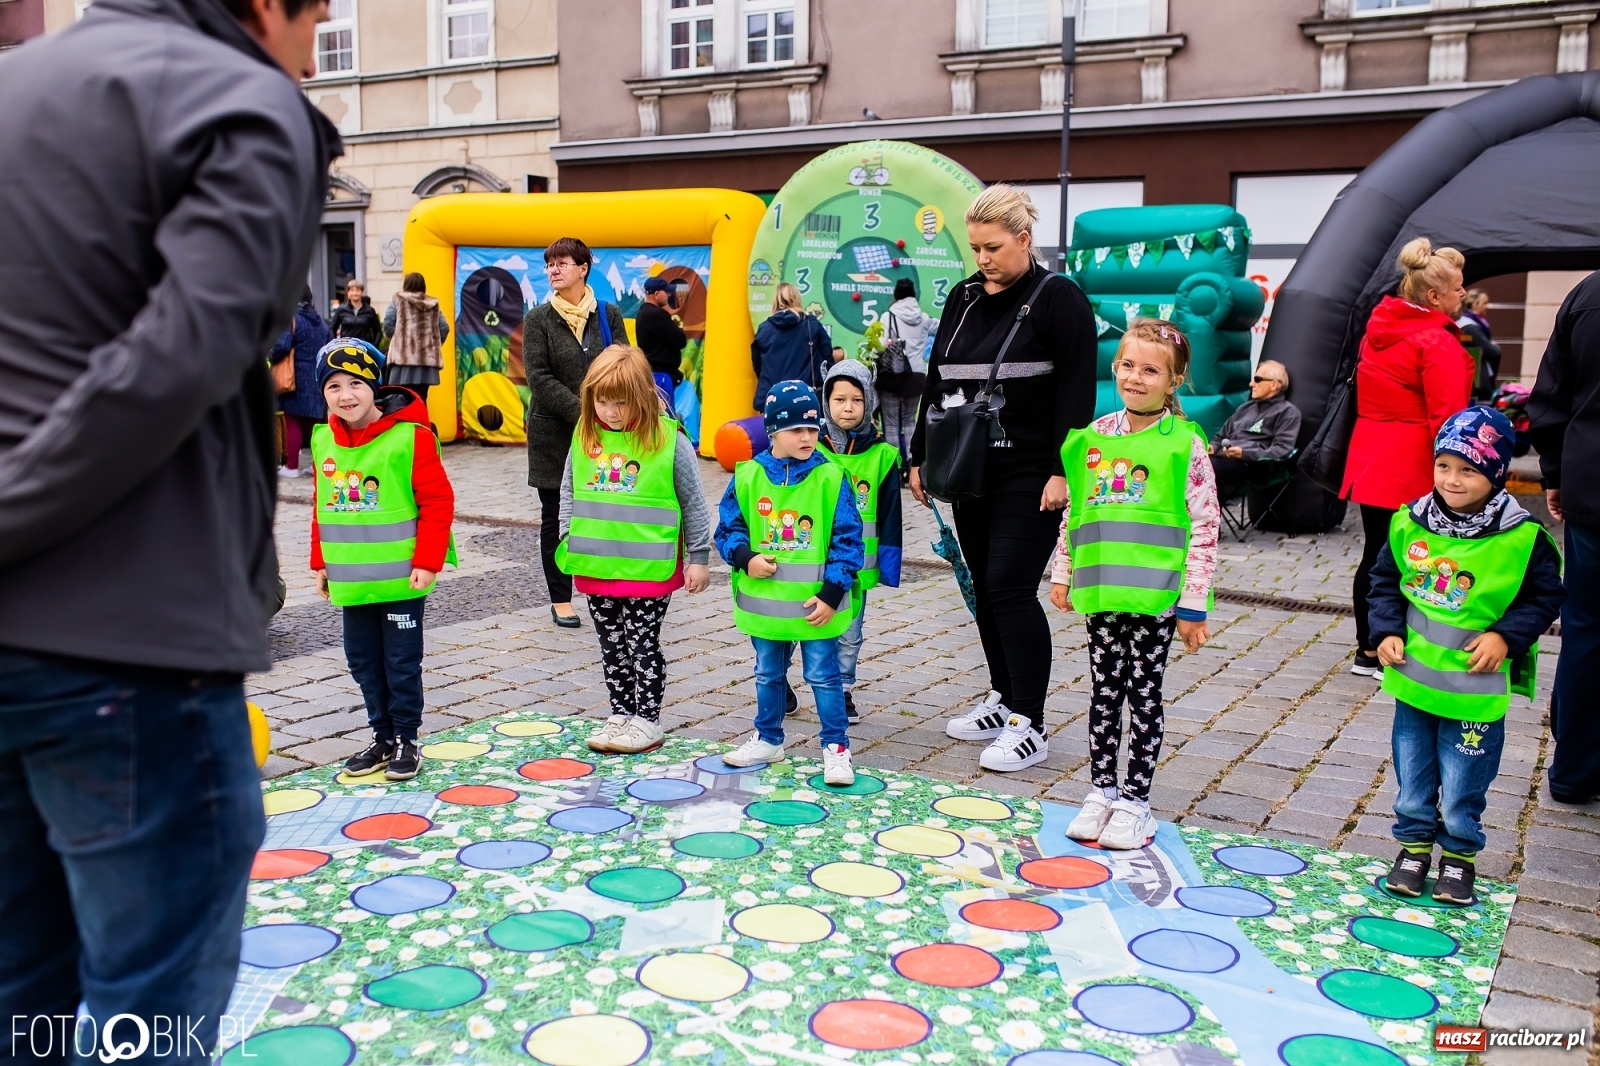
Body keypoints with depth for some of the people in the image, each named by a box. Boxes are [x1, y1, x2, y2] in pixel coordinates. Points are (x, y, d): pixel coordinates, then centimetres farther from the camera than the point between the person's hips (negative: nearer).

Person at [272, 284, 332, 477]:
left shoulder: (291, 319, -10)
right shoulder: (320, 321, 12)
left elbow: (282, 346, -21)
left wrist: (270, 359, -4)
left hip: (297, 379, -6)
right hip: (318, 379, 6)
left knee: (292, 422, -1)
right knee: (316, 421, 10)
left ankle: (291, 466, 1)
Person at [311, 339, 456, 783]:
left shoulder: (410, 437, -13)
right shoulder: (323, 441, 5)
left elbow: (438, 502, -12)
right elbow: (322, 507, 15)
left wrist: (427, 562, -15)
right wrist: (321, 563, 15)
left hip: (400, 578, -6)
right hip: (350, 579, 6)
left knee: (402, 662, 5)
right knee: (363, 661, 15)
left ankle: (405, 740, 20)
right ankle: (383, 736, 30)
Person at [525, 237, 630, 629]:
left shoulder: (609, 314, 6)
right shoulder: (538, 319, 2)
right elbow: (539, 377, -7)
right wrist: (582, 412, -16)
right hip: (553, 434, -1)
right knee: (555, 518, 5)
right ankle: (560, 599, 16)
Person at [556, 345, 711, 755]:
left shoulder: (669, 441, -10)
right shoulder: (584, 438, 1)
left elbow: (693, 504, -3)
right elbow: (569, 494, 13)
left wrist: (699, 558, -1)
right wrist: (567, 547, 11)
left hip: (649, 569, -4)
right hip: (596, 568, 5)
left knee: (644, 647, 5)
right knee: (612, 647, 15)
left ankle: (648, 721, 19)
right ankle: (621, 714, 28)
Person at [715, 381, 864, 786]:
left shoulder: (830, 478, -9)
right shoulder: (748, 476, -3)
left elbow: (848, 540, -7)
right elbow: (727, 528, 6)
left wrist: (831, 593, -12)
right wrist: (745, 558, -13)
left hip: (816, 604, -3)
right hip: (764, 602, 3)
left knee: (823, 677, 4)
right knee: (768, 675, 19)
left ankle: (836, 746, 18)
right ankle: (768, 740, 36)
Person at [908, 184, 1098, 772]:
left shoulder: (1058, 298, -7)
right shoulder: (963, 298, 13)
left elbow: (1076, 392, -13)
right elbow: (936, 383, 18)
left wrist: (1062, 470, -19)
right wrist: (920, 456, 16)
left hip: (1029, 478, -7)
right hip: (971, 473, 7)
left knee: (1011, 589, -10)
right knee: (984, 588, 11)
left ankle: (1029, 724, 0)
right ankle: (1003, 700, 26)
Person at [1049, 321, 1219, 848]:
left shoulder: (1184, 443, -7)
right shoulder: (1093, 437, 5)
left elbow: (1204, 528, -7)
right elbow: (1074, 512, 15)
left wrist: (1193, 604, -8)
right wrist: (1062, 574, 14)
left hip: (1156, 594, -4)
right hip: (1101, 590, 4)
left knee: (1144, 694, 6)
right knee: (1104, 691, 12)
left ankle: (1135, 800, 18)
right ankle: (1102, 790, 25)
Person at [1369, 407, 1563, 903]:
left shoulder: (1522, 537, -12)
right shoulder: (1410, 523, -5)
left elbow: (1545, 596, -1)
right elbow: (1385, 581, 8)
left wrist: (1507, 636, -13)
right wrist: (1387, 631, -4)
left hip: (1477, 689, -3)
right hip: (1414, 678, 3)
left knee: (1462, 788, 9)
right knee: (1412, 779, 16)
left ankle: (1459, 856, 30)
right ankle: (1415, 844, 35)